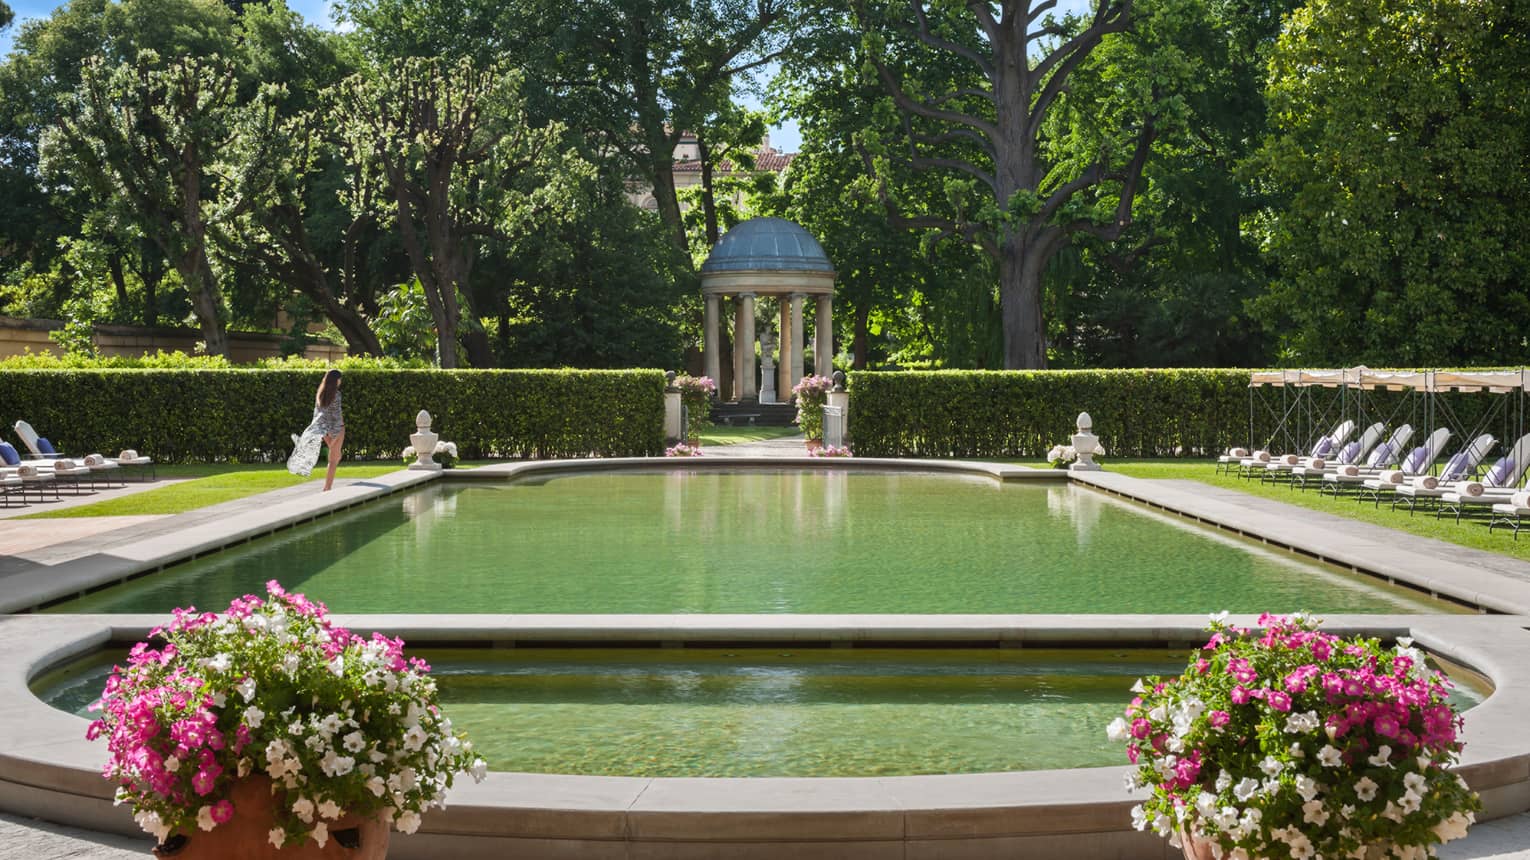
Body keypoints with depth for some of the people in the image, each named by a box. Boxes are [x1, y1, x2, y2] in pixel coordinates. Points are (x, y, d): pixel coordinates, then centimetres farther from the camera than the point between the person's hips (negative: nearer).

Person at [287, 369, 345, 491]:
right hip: (336, 427, -6)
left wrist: (315, 429, 11)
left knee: (336, 456, 25)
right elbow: (336, 414, -17)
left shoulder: (320, 393, 5)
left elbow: (317, 412, 7)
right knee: (333, 460, 1)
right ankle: (327, 488, -1)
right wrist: (335, 433, -16)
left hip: (325, 428, 6)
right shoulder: (336, 394, -15)